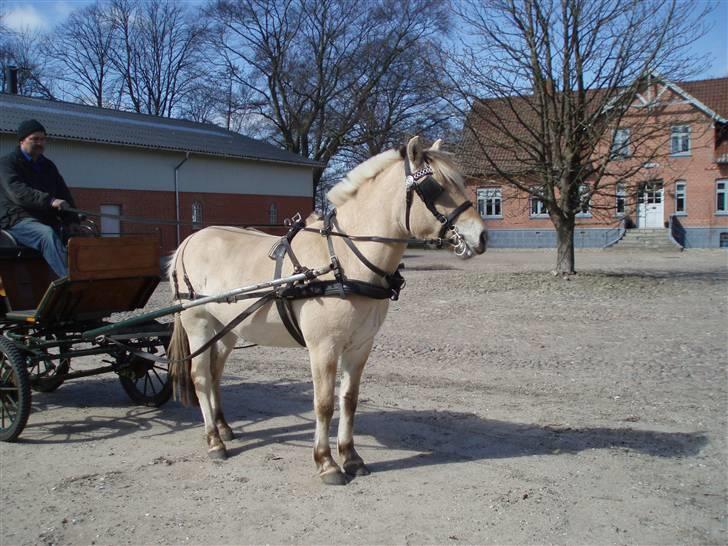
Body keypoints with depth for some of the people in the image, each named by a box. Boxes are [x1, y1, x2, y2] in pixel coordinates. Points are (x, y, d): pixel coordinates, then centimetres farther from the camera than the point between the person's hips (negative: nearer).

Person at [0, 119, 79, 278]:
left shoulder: (48, 166, 22)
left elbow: (64, 195, 19)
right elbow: (18, 193, -18)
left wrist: (74, 221, 2)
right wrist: (49, 200, -34)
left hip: (47, 219, 7)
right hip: (17, 220, -7)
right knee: (47, 234, -36)